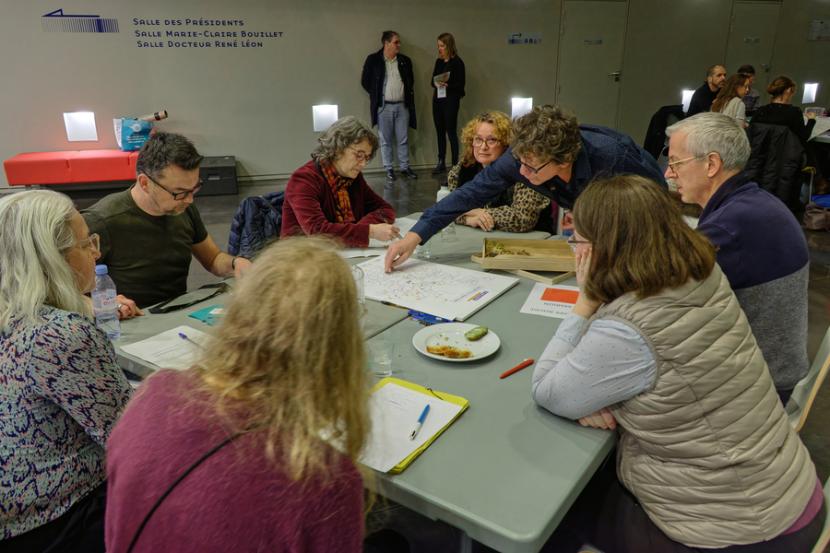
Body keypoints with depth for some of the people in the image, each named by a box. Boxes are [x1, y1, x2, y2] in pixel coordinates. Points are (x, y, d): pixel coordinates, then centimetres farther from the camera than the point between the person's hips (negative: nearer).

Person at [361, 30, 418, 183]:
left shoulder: (405, 61, 8)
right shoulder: (373, 60, -3)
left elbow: (411, 80, 20)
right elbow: (365, 81, 2)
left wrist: (408, 95, 8)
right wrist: (376, 95, 1)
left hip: (402, 106, 3)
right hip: (384, 106, -3)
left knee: (403, 140, 7)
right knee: (385, 141, 3)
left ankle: (405, 167, 18)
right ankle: (389, 170, 12)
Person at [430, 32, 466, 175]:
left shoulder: (457, 62, -6)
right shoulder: (438, 61, 12)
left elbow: (460, 84, -9)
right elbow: (433, 80, 13)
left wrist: (447, 85, -24)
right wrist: (436, 83, -9)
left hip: (451, 100, -6)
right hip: (438, 99, 6)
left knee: (451, 132, -5)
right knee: (440, 132, 8)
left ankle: (455, 164, 1)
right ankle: (441, 163, 16)